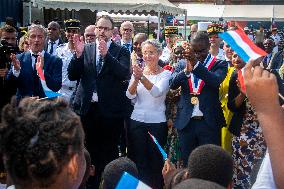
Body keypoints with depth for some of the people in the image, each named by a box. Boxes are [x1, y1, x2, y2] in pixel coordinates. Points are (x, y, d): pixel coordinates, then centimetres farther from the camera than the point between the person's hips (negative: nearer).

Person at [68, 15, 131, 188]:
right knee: (90, 150, 10)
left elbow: (124, 74, -15)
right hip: (88, 107, 2)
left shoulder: (121, 51, 1)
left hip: (111, 109, -2)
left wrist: (106, 54, -26)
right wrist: (78, 54, -14)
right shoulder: (86, 49, 7)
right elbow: (72, 76, 1)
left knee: (109, 152, 4)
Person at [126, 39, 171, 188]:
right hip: (137, 121, 3)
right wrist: (135, 79, -25)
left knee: (156, 162, 6)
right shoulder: (138, 71, 6)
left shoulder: (166, 74, -3)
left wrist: (142, 77, -36)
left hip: (157, 122, -3)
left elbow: (157, 92, -22)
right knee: (138, 160, 6)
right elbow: (130, 95, -6)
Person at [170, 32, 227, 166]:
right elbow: (172, 84, -5)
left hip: (209, 122, -3)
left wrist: (197, 64, -28)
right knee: (187, 163, 11)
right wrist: (186, 70, -23)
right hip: (186, 122, 3)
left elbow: (216, 81, -18)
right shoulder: (183, 64, 9)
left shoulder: (219, 64, 1)